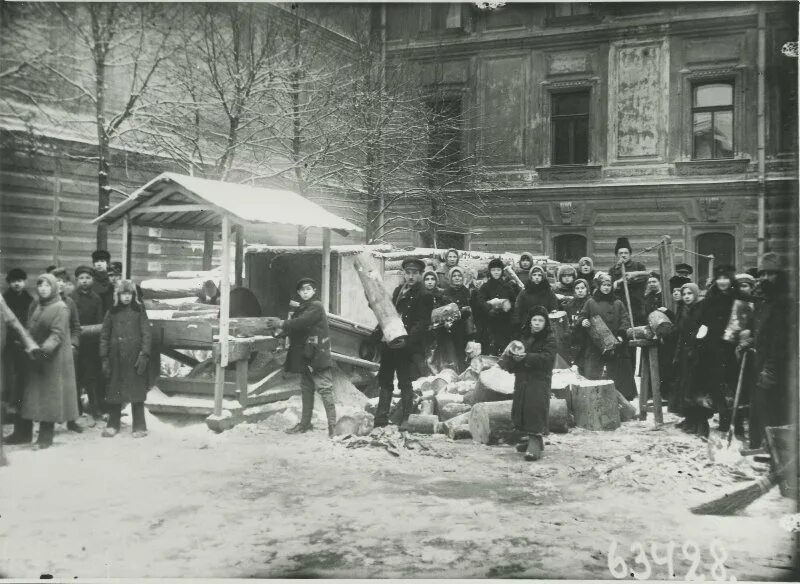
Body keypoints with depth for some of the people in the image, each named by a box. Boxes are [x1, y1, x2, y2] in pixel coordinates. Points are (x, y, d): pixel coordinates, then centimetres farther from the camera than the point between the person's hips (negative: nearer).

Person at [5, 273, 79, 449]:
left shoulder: (60, 308, -9)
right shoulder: (34, 307, 14)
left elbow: (58, 334, -17)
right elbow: (30, 330, 14)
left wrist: (45, 348, -32)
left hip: (53, 357, -7)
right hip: (34, 356, 7)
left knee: (49, 395, -2)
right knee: (28, 394, 8)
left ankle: (45, 437, 6)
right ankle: (23, 433, 18)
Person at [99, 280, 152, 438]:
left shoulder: (139, 311, 3)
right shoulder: (112, 312, 7)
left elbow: (146, 333, -1)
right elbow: (104, 335, 8)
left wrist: (144, 354, -11)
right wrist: (104, 358, 1)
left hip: (134, 357, -2)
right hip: (116, 357, 2)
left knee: (137, 391, 0)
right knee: (114, 391, 5)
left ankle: (139, 427, 8)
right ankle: (113, 425, 17)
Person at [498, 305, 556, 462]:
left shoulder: (549, 339, -2)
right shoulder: (523, 338, 15)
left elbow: (547, 357, -17)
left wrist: (526, 357, -23)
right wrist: (509, 355, -3)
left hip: (539, 380, -6)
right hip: (522, 380, 6)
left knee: (536, 409, -15)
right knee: (522, 409, 7)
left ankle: (535, 444, -18)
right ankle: (535, 440, 20)